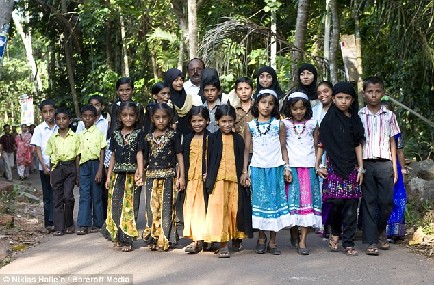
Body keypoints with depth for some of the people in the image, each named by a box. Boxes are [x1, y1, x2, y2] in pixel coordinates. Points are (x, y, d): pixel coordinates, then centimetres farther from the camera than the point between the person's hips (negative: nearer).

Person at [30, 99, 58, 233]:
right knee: (48, 196, 6)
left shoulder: (59, 128, 2)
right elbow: (37, 149, -2)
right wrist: (44, 165, -11)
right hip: (45, 168, -1)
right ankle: (49, 223, 12)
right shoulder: (39, 129, -1)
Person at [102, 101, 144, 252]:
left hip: (132, 175, -4)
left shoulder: (139, 134, -1)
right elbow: (113, 157, 15)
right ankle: (118, 236, 16)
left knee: (129, 207, -2)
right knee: (115, 205, 3)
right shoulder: (115, 135, 11)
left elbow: (139, 154, -9)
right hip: (117, 175, 4)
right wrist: (108, 176, 10)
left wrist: (140, 174, -21)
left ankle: (126, 239, 4)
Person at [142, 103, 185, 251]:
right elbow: (145, 158, 16)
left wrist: (181, 176, -5)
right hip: (151, 176, 3)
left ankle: (165, 239, 3)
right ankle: (153, 239, 11)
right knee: (152, 208, 2)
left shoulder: (173, 135, 2)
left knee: (166, 207, -3)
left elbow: (179, 155, 1)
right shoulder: (149, 137, 11)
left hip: (168, 176, -3)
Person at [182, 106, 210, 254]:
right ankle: (195, 239, 7)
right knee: (191, 207, 2)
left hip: (204, 177, -4)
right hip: (191, 178, 5)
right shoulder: (188, 139, 12)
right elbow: (184, 159, 14)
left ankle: (199, 240, 0)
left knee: (202, 207, -3)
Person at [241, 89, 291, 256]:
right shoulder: (250, 126, 4)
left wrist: (287, 167, 0)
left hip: (275, 169, 0)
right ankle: (261, 238, 18)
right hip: (257, 168, 0)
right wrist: (244, 171, 1)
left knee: (275, 201, 1)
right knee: (259, 202, 3)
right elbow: (246, 149, 6)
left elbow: (283, 148, 7)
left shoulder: (279, 124, 4)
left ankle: (272, 242, 8)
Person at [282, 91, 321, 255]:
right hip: (291, 166, -1)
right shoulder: (285, 124, 6)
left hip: (308, 166, 1)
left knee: (308, 199, -6)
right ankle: (294, 232, 16)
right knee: (293, 199, -5)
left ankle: (303, 241, -6)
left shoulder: (312, 124, 10)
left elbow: (316, 146, 13)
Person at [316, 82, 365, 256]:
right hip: (333, 167, -2)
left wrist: (361, 168, 5)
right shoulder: (329, 120, 3)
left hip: (351, 167, 2)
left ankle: (348, 243, 6)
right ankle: (335, 233, 17)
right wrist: (317, 165, 0)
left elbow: (358, 145, 10)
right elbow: (322, 144, 5)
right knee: (336, 202, -10)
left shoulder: (354, 120, 9)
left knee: (351, 206, 0)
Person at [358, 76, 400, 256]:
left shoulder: (389, 116, 9)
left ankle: (381, 231, 26)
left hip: (385, 163, 2)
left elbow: (392, 142, 11)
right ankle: (371, 241, 6)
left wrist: (394, 167, 6)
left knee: (387, 202, 0)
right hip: (366, 163, -1)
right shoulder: (359, 116, 4)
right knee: (369, 202, 1)